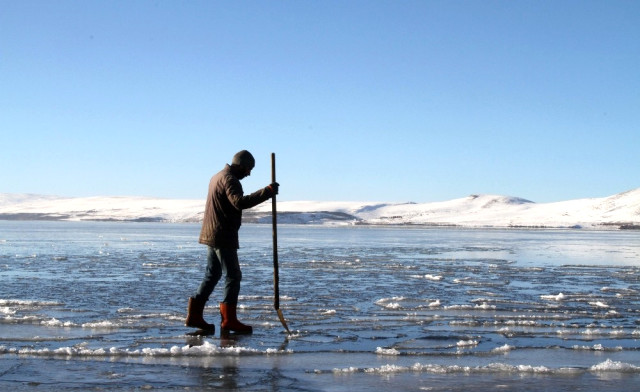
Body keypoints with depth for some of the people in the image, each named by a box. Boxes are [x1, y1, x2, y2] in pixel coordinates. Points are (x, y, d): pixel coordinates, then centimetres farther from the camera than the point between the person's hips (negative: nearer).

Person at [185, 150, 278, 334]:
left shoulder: (218, 177, 19)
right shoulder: (229, 179, -15)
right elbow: (240, 202, -32)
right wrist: (267, 191, -33)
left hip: (211, 235, 10)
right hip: (223, 237, -10)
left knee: (212, 275, 15)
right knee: (233, 276, -6)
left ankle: (194, 315, 15)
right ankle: (229, 320, -6)